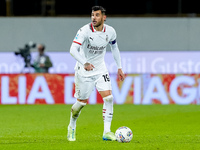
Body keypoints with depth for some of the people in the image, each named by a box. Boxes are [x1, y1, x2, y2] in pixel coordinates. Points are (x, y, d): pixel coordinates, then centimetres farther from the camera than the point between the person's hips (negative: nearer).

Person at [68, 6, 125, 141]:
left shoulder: (110, 32, -7)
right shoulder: (85, 31, -21)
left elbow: (114, 47, 14)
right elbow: (73, 49, -32)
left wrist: (119, 67, 13)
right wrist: (85, 63, -49)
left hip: (100, 69, 3)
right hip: (83, 69, -3)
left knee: (108, 98, -14)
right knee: (81, 102, 4)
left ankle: (107, 132, -10)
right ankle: (72, 127, 32)